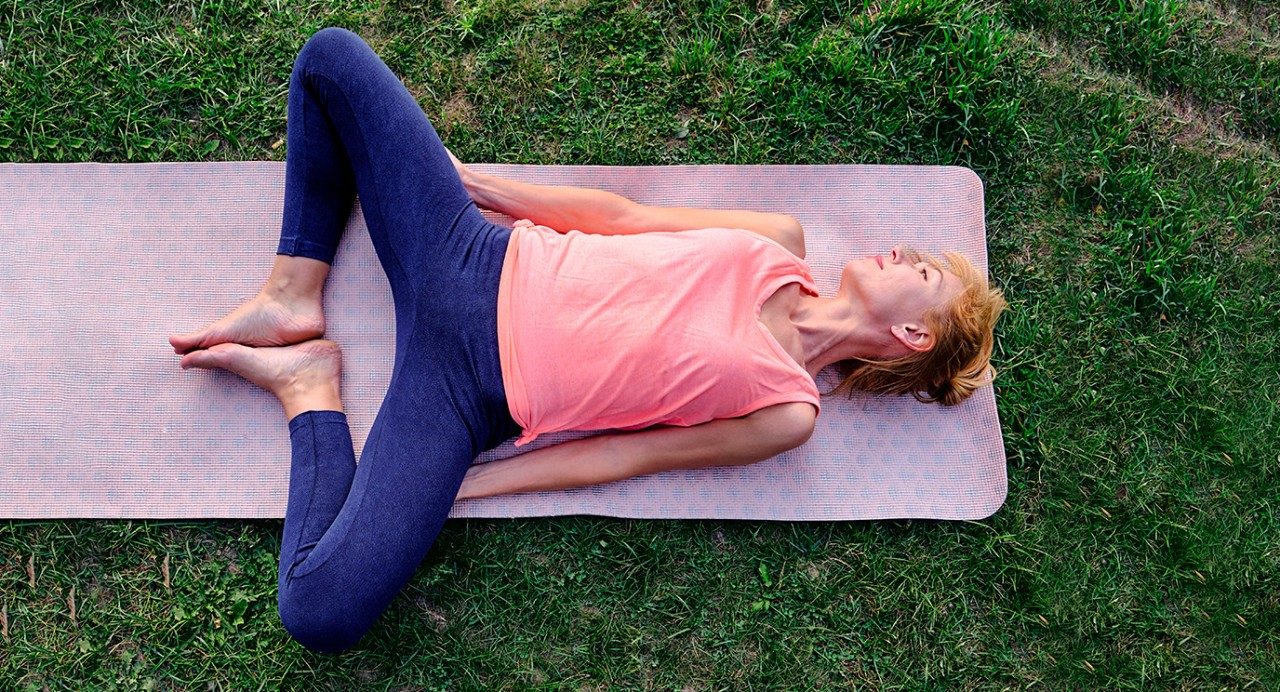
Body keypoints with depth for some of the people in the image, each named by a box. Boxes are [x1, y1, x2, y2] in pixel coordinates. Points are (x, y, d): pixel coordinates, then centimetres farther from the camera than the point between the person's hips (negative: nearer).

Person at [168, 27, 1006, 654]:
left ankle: (313, 393, -2)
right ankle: (295, 298, 4)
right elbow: (623, 215, 10)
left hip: (473, 390, -5)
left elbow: (627, 452, -8)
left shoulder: (788, 411, -7)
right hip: (481, 259, 6)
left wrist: (469, 486, -9)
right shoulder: (781, 246, 6)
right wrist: (481, 183, 10)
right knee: (332, 56, -1)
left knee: (324, 614, -26)